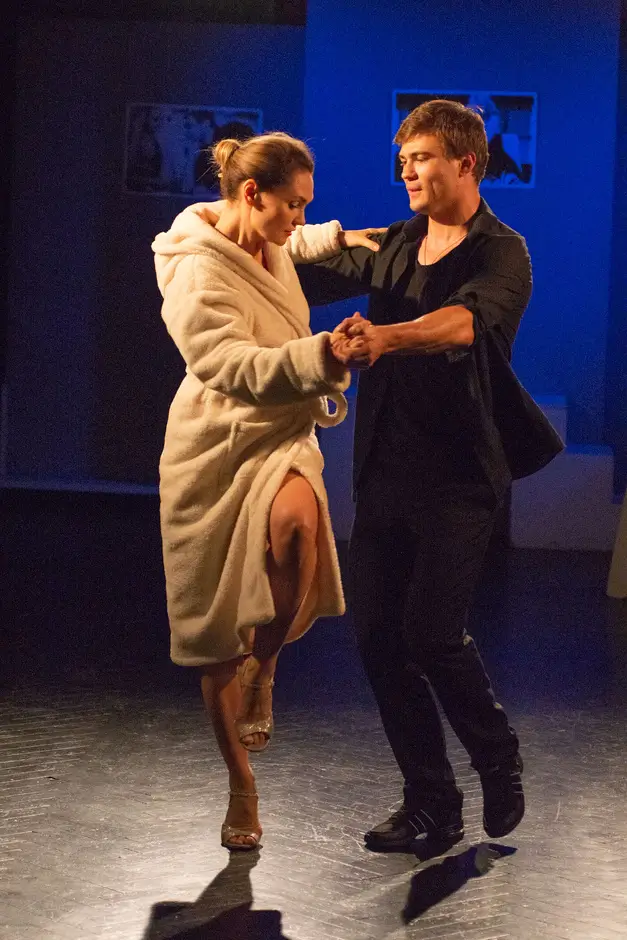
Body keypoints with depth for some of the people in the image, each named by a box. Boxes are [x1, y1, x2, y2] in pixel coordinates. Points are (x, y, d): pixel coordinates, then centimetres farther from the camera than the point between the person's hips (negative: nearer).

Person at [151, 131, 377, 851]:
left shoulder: (270, 244, 7)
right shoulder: (197, 273, -19)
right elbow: (235, 366, -33)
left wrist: (338, 238, 22)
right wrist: (318, 357, -46)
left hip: (280, 438, 5)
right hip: (214, 448, -5)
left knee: (295, 526, -33)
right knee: (218, 636, 3)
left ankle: (263, 665, -9)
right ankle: (241, 786, 20)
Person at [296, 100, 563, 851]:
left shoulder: (502, 253, -5)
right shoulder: (393, 245, 16)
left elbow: (468, 320, -25)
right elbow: (314, 276, 7)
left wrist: (389, 335, -44)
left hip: (458, 473, -6)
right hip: (385, 470, 6)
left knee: (432, 632, -14)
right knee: (377, 633, 3)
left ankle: (500, 762, 15)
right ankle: (431, 804, 15)